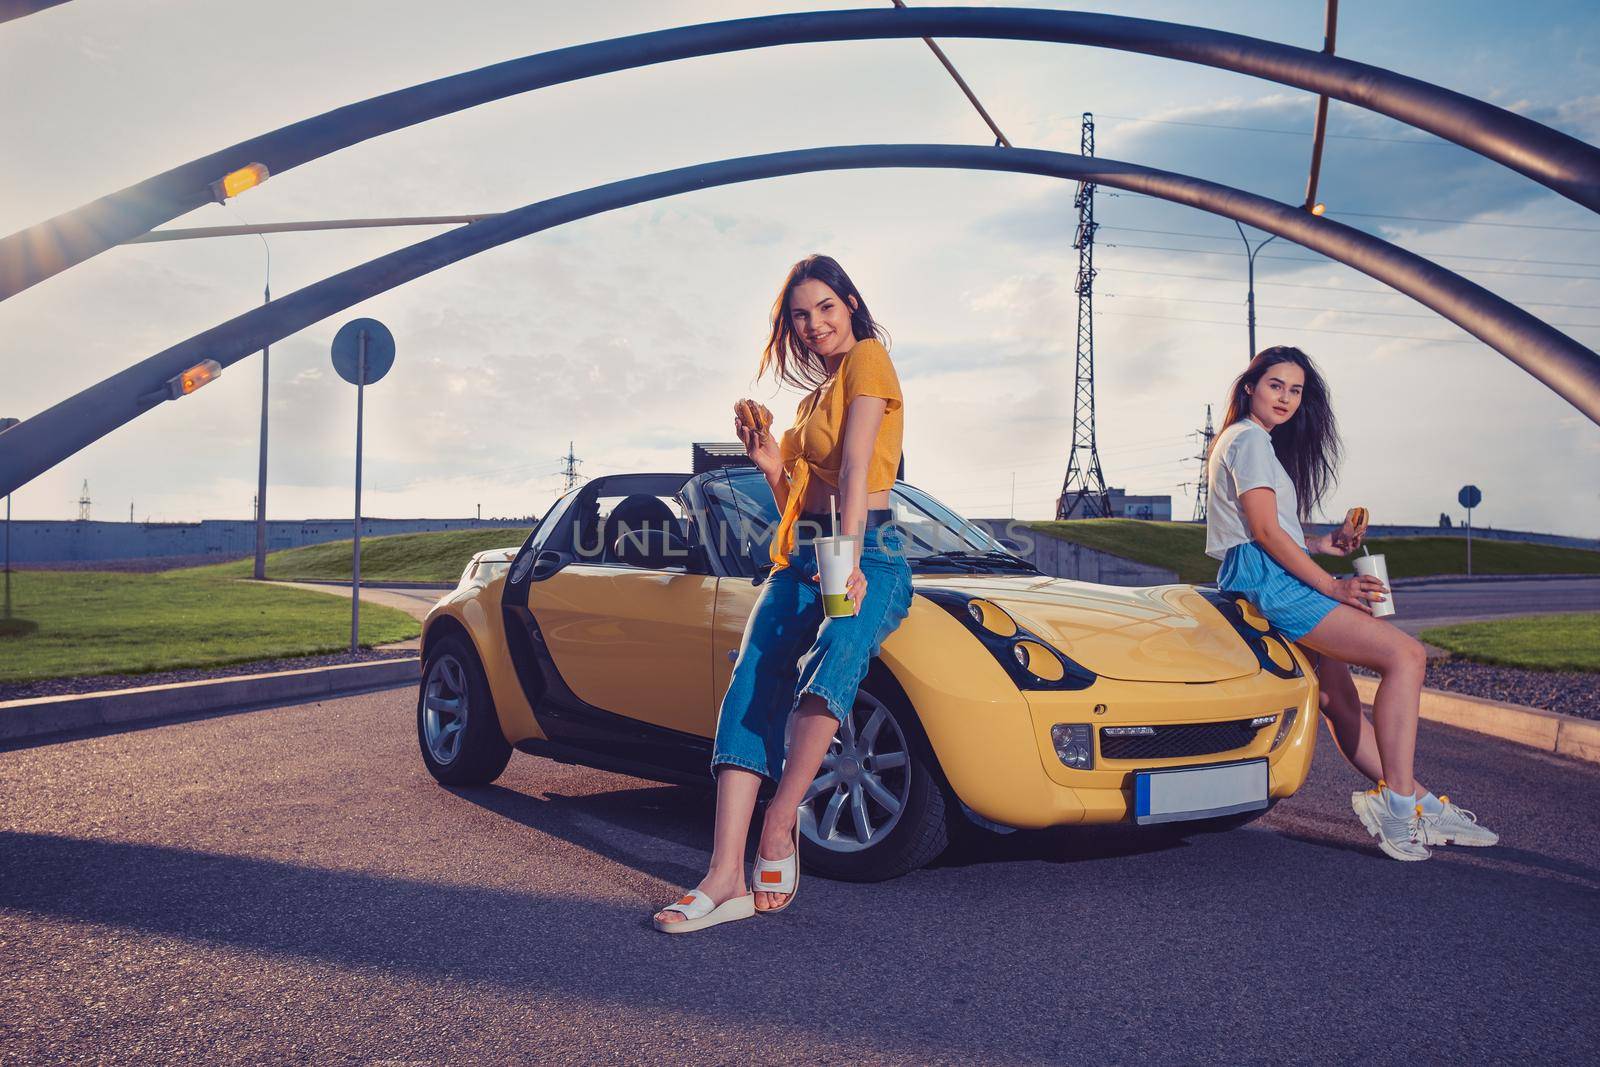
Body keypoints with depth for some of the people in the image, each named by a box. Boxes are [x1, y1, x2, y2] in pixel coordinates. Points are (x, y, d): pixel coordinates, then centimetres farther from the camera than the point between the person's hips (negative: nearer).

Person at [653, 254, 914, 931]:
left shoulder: (868, 358, 4)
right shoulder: (812, 399, 27)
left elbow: (855, 465, -13)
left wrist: (849, 555, -24)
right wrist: (771, 466, 7)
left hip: (869, 554, -6)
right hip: (799, 558, 6)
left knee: (833, 665, -36)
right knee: (750, 688, -17)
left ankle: (780, 825, -26)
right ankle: (727, 877, -25)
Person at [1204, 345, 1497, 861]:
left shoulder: (1249, 441, 25)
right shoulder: (1250, 440, -7)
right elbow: (1265, 531, -15)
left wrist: (1319, 544, 15)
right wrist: (1334, 587, -14)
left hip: (1263, 582, 11)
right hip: (1267, 581, -11)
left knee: (1340, 700, 8)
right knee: (1405, 654, -17)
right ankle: (1396, 802, -19)